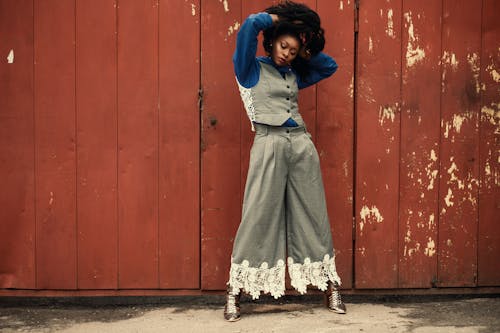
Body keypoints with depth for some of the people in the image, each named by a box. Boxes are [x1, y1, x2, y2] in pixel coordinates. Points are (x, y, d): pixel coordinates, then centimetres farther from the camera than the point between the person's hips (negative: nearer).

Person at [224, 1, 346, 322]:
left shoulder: (293, 75, 19)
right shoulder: (251, 69, 4)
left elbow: (329, 66, 32)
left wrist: (306, 51, 19)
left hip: (302, 145, 5)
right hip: (270, 144, -5)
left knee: (313, 215, 7)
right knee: (259, 217, -6)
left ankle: (330, 285, 14)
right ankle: (235, 291, 1)